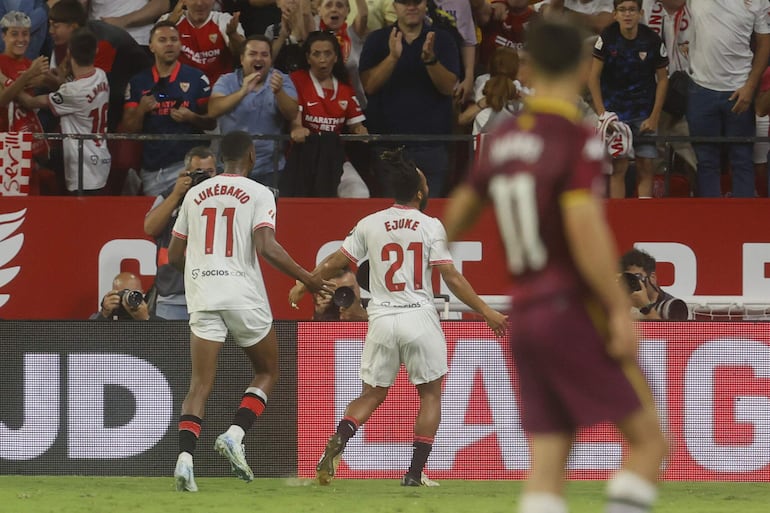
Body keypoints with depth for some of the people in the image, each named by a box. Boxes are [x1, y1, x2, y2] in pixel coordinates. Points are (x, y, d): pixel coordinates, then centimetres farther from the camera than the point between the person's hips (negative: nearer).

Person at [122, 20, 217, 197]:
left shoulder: (196, 79, 4)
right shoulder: (137, 83, 10)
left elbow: (211, 122, 7)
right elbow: (129, 129, 11)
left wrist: (191, 118, -12)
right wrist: (141, 110, -8)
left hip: (186, 163, -3)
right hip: (151, 168, 3)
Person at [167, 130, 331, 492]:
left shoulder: (195, 194, 12)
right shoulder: (258, 194, -1)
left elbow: (174, 255, 15)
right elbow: (266, 247, -15)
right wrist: (306, 278, -5)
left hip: (202, 298, 3)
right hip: (244, 296, -3)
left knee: (200, 384, 1)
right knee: (267, 372, 17)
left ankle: (185, 458, -18)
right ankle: (234, 435, -5)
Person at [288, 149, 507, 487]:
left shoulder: (370, 224, 5)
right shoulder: (430, 227, -5)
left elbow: (336, 262, 11)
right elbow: (452, 278, -8)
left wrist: (303, 285, 27)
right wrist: (486, 312, -3)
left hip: (381, 320, 3)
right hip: (419, 319, -3)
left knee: (372, 395, 13)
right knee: (430, 394, 12)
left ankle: (336, 445, -14)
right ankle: (415, 472, 4)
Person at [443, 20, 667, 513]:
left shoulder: (503, 140, 11)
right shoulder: (579, 140, -11)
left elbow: (461, 208, 27)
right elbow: (585, 228, -23)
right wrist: (621, 310, -20)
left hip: (526, 317, 7)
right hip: (575, 311, -7)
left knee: (547, 464, 3)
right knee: (649, 439, -1)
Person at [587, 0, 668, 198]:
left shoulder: (652, 41, -9)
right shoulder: (607, 37, -10)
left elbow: (662, 79, 1)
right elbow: (594, 77, -4)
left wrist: (654, 118, -3)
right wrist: (601, 113, -10)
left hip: (644, 113, 1)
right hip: (615, 111, -1)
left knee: (646, 167, -2)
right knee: (619, 166, -5)